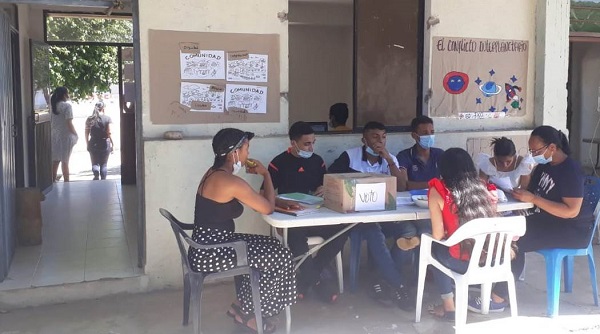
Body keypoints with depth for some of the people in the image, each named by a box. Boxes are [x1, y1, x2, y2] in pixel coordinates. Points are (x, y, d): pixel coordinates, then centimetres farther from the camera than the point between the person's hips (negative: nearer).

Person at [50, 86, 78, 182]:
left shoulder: (52, 105, 6)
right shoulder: (67, 105, -13)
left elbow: (50, 122, 9)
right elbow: (69, 123, -17)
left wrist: (51, 134, 18)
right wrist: (75, 134, -5)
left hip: (54, 135, 6)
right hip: (65, 135, -6)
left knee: (55, 160, 12)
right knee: (65, 161, 1)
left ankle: (53, 179, 16)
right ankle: (66, 181, 6)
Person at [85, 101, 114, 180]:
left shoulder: (89, 119, 2)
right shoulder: (107, 119, -5)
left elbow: (86, 134, 3)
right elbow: (109, 133, -9)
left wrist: (87, 144, 13)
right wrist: (112, 144, 0)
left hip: (93, 144, 1)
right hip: (104, 144, -1)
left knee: (95, 163, 8)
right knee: (103, 164, 9)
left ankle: (96, 173, -20)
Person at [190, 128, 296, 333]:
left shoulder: (214, 173, 8)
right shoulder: (232, 182, -23)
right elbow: (268, 208, -12)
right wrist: (265, 174, -2)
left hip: (208, 245, 10)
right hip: (211, 253, -10)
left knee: (268, 248, 18)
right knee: (280, 256, -1)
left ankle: (241, 304, 23)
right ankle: (247, 313, 14)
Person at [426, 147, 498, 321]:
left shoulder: (438, 191, -6)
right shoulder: (485, 188, 5)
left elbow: (437, 236, -6)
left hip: (463, 262, -4)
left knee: (436, 248, 26)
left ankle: (448, 307, 25)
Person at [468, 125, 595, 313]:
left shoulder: (571, 170, -19)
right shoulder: (544, 165, 7)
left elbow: (572, 211, -26)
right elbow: (531, 191, 14)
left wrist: (533, 199, -27)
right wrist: (520, 194, -9)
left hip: (572, 230, -8)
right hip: (548, 220, 9)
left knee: (516, 242, -24)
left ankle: (498, 299, -16)